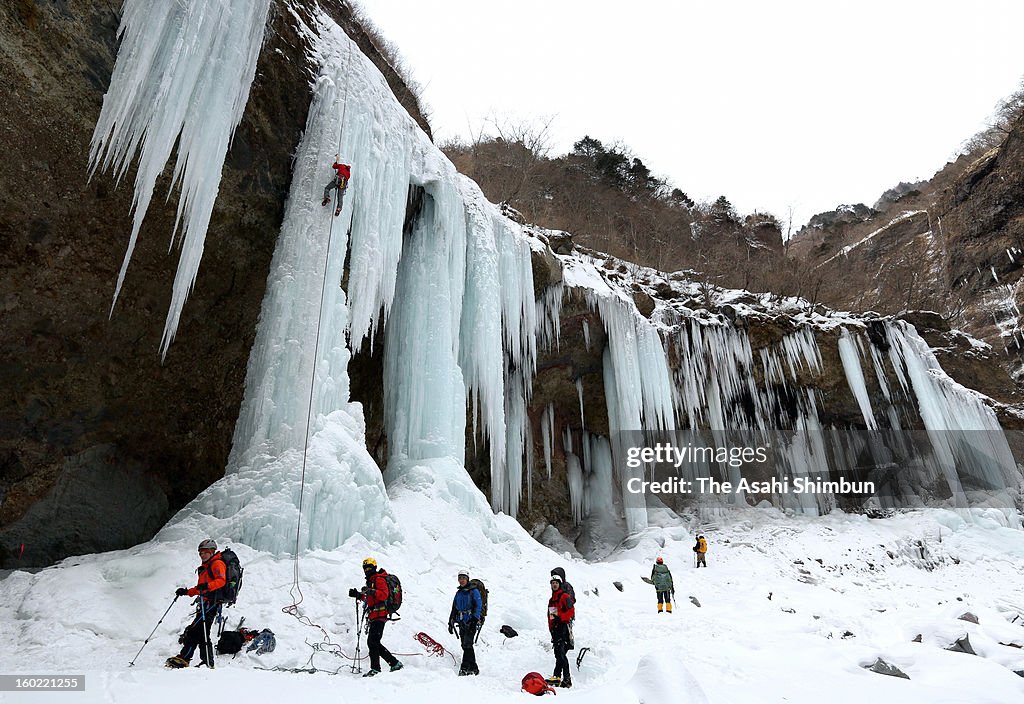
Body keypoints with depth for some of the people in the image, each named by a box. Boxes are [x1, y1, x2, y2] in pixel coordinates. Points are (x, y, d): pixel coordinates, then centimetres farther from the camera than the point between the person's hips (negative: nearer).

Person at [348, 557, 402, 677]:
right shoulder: (371, 580, 24)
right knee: (374, 643, 10)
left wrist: (371, 591, -30)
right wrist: (358, 595, 17)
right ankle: (395, 663, 16)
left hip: (379, 615, -10)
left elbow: (384, 595, -20)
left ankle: (375, 668, -11)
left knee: (372, 641, -13)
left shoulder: (379, 579, -7)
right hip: (374, 616, 10)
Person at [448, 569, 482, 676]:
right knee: (465, 646, 5)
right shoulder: (458, 593, 17)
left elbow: (478, 605, -8)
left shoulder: (473, 591, -1)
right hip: (461, 622, 6)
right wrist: (451, 622, 18)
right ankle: (473, 668, 12)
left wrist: (475, 619, -17)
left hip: (471, 622, -6)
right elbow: (454, 608, 23)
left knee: (467, 644, -15)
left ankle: (465, 668, -15)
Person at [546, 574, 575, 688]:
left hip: (564, 627, -8)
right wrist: (551, 629, 18)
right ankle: (557, 676, 6)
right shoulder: (551, 600, 22)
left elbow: (571, 611, -13)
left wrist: (560, 618, -19)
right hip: (555, 629, 8)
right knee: (558, 653, 5)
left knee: (561, 653, -16)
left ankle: (566, 678, -17)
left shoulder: (565, 596, -3)